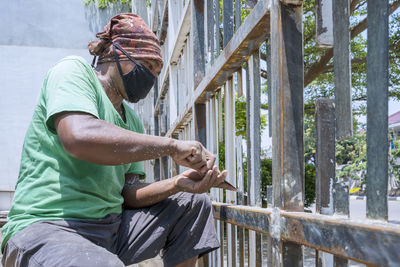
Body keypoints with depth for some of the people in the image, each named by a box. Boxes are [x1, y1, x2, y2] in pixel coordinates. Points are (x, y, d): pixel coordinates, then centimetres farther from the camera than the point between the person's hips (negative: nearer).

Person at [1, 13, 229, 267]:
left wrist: (178, 184, -9)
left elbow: (128, 193, 10)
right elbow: (78, 137, -27)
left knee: (194, 202, 7)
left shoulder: (132, 120, 18)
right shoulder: (73, 70, -4)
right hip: (45, 227, -8)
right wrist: (171, 146, -21)